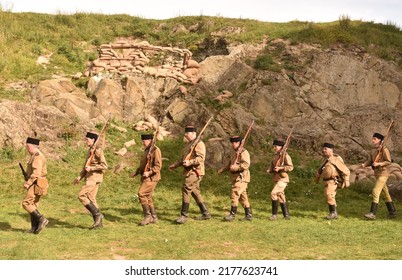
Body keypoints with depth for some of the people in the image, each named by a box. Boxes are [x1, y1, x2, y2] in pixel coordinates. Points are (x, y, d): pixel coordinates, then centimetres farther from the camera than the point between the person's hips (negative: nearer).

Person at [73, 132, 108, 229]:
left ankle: (97, 214, -9)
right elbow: (86, 166, 24)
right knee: (91, 198, 9)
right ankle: (98, 222, 12)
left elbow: (104, 166, -19)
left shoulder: (98, 150, -13)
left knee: (81, 195, -13)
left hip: (94, 177, -10)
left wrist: (91, 168, -19)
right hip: (90, 177, 10)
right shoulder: (90, 150, 17)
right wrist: (80, 177, 17)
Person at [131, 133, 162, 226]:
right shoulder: (146, 150, 18)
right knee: (148, 197, 9)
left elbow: (158, 166, -17)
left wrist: (149, 172, -27)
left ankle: (147, 216, -11)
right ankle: (154, 218, 15)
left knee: (142, 194, -17)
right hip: (145, 177, 9)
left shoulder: (155, 150, -11)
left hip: (151, 178, -9)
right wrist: (136, 172, 15)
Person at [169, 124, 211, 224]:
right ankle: (205, 213, 18)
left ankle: (184, 215, -12)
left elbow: (201, 158, -22)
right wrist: (174, 165, 23)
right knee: (195, 192, 12)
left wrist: (190, 162, -32)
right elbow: (183, 158, 29)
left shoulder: (199, 143, -10)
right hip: (189, 171, 10)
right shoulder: (189, 144, 21)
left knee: (186, 189, -14)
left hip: (195, 172, -10)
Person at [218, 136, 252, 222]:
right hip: (237, 178, 10)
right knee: (243, 196, 11)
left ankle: (232, 215, -12)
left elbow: (246, 164, -23)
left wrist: (235, 167, -23)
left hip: (241, 178, -10)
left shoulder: (244, 152, -11)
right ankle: (248, 215, 16)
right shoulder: (236, 153, 21)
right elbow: (230, 164, 24)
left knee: (234, 195, -13)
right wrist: (221, 170, 10)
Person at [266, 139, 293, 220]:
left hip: (283, 178, -9)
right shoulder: (275, 156, 14)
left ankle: (274, 214, -10)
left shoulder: (285, 155, -10)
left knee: (273, 193, -18)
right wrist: (269, 170, -2)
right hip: (277, 178, 9)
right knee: (281, 196, 12)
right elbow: (272, 166, 19)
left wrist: (280, 168, -21)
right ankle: (286, 215, 20)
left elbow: (290, 167, -14)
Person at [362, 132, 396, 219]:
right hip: (377, 174, 9)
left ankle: (373, 213, -19)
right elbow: (369, 162, 9)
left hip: (383, 174, -9)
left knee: (375, 192, -17)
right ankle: (392, 212, 23)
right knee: (385, 194, 14)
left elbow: (388, 162, -16)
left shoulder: (384, 149, -13)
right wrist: (364, 164, -13)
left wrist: (378, 164, -29)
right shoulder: (374, 150, 14)